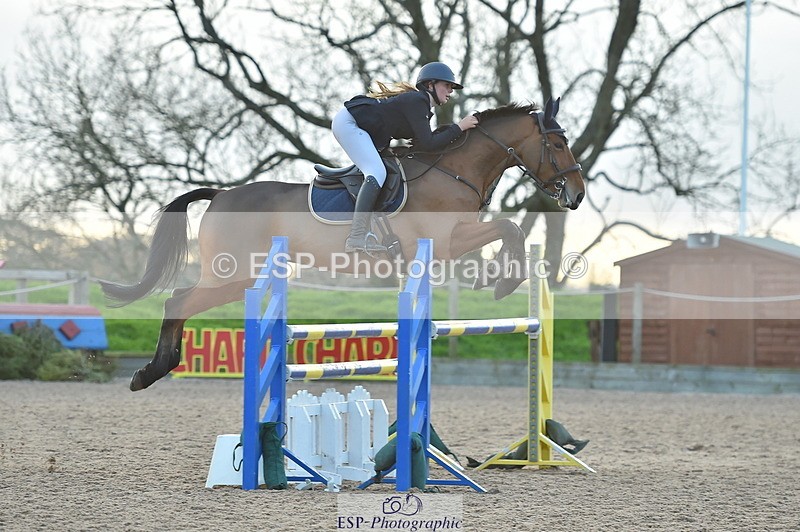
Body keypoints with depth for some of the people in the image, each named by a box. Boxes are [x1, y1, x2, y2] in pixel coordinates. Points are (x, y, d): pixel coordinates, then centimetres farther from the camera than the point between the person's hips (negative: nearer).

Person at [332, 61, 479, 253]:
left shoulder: (419, 102, 15)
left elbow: (421, 141, 13)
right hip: (348, 123, -11)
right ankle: (358, 237, -34)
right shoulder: (417, 101, -15)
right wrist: (459, 128, -14)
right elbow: (428, 144, -19)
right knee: (377, 172, -23)